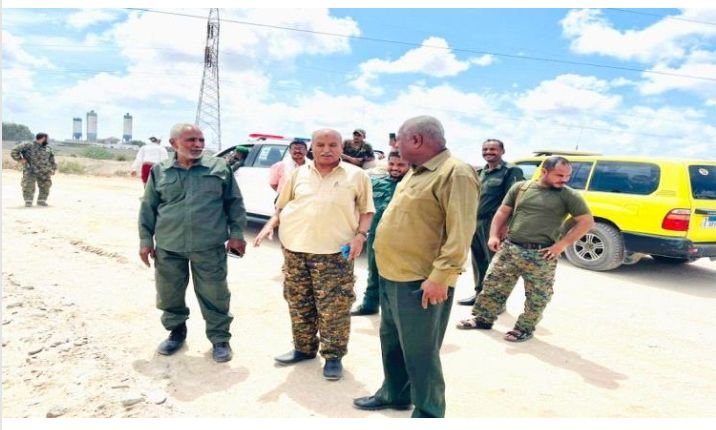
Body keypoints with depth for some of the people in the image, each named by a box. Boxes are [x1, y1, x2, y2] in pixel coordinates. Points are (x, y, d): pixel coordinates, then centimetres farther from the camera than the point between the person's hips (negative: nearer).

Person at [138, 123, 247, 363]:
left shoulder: (219, 168, 2)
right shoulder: (159, 172, 5)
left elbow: (234, 203, 5)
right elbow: (148, 208, 11)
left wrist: (237, 233, 0)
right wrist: (146, 239, 7)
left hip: (209, 246, -2)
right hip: (169, 246, 2)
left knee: (214, 295, 4)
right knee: (169, 294, 14)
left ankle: (220, 338, 20)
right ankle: (176, 331, 37)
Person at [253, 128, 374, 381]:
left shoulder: (356, 175, 3)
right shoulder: (298, 173, 11)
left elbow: (367, 210, 6)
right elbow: (282, 206, 17)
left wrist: (360, 235, -9)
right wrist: (271, 225, 1)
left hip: (334, 252, -3)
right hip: (294, 249, 4)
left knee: (333, 308, -2)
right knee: (299, 303, 13)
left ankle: (333, 356, 15)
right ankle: (304, 348, 30)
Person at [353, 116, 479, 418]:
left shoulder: (455, 173, -16)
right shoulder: (416, 172, 15)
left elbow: (460, 233, -22)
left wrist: (439, 277, -25)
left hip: (420, 282, -10)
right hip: (392, 276, 10)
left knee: (419, 352, 1)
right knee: (391, 341, 21)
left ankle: (427, 415, 18)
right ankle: (394, 394, 39)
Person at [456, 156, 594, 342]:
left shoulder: (569, 196, -1)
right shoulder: (520, 187, 6)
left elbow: (587, 221, -1)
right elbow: (503, 212, 12)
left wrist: (562, 244, -8)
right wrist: (494, 235, 0)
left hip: (541, 255, -2)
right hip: (509, 247, 3)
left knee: (536, 296, 5)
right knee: (493, 285, 9)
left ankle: (525, 328, 23)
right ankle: (483, 318, 25)